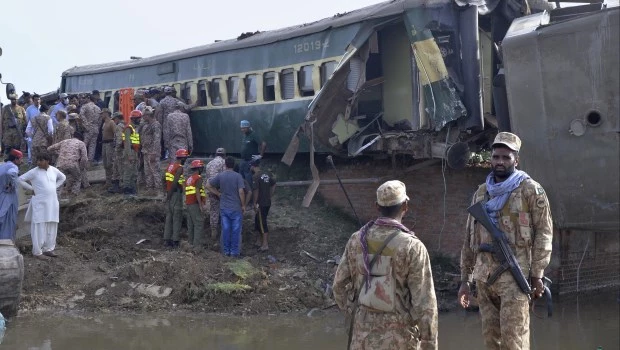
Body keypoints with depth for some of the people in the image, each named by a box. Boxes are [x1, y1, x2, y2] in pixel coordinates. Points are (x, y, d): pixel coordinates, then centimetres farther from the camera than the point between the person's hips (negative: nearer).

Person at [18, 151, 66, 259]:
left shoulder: (54, 170, 4)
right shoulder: (34, 172, -8)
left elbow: (62, 177, 22)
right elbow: (20, 179, -6)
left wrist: (54, 187, 10)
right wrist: (32, 188, -7)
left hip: (52, 203, 5)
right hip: (40, 203, -5)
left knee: (51, 227, 8)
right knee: (39, 227, -5)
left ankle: (48, 249, 18)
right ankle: (37, 251, -1)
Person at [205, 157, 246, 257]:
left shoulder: (220, 176, -1)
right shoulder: (238, 176, -11)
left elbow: (208, 186, 0)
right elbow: (241, 192, -16)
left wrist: (218, 193, 7)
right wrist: (243, 205, -5)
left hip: (224, 208, 3)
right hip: (236, 208, -3)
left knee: (225, 230, 10)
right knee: (236, 230, 6)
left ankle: (226, 251, 16)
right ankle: (234, 252, 9)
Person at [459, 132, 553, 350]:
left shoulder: (530, 190, -1)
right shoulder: (481, 193, 15)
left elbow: (544, 233, -5)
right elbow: (469, 237, 17)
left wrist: (537, 274, -11)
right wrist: (465, 279, 13)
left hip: (514, 275, -6)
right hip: (483, 276, 6)